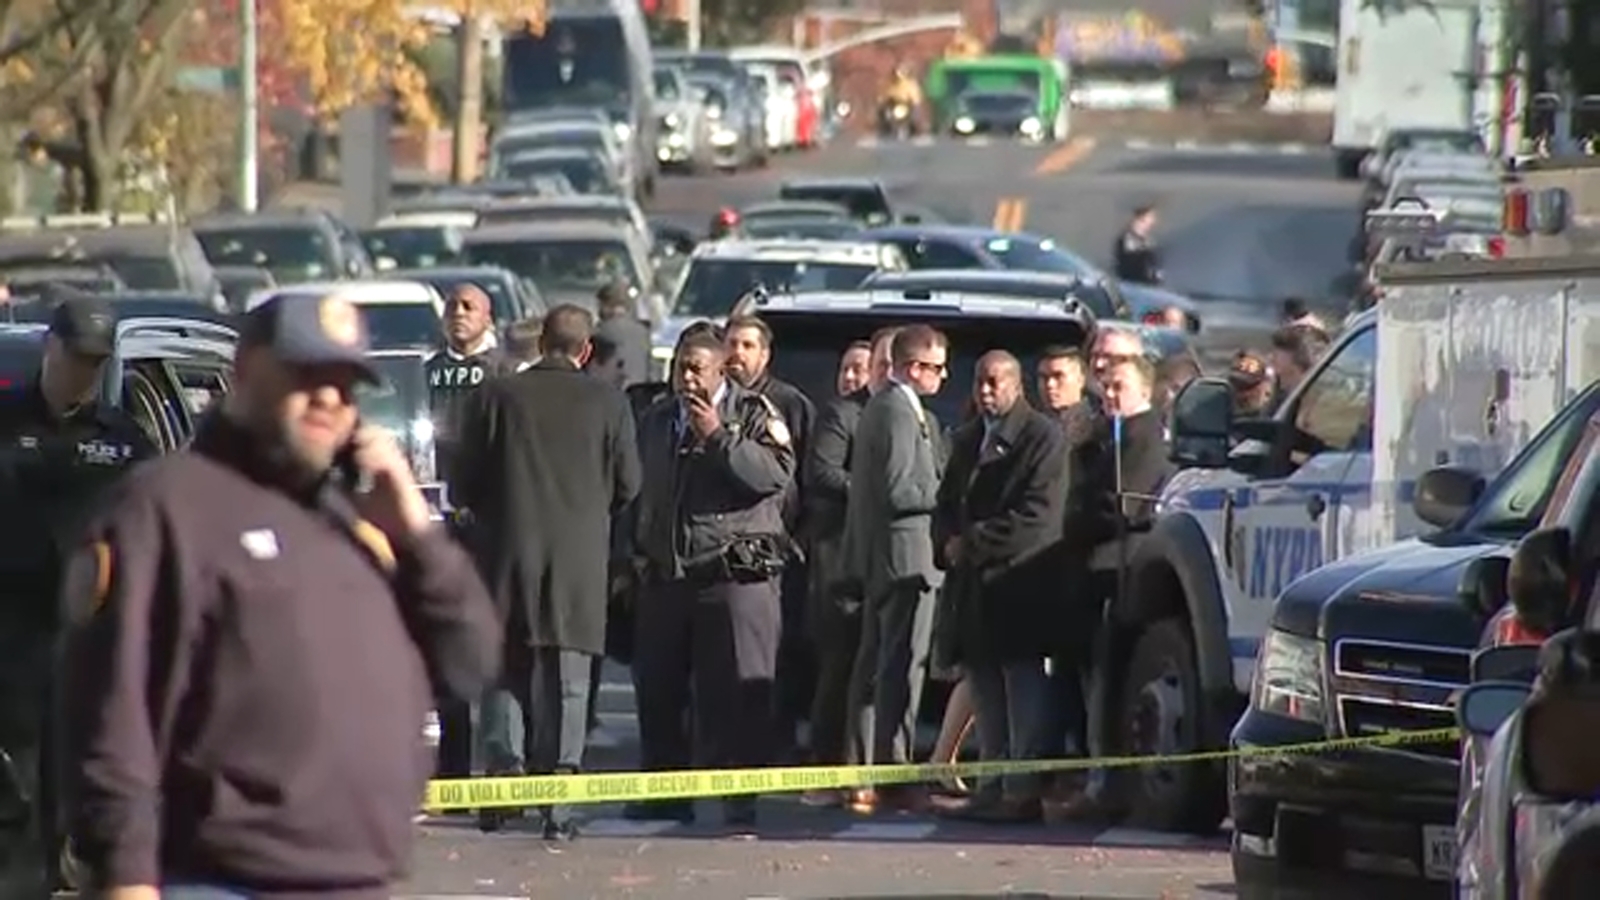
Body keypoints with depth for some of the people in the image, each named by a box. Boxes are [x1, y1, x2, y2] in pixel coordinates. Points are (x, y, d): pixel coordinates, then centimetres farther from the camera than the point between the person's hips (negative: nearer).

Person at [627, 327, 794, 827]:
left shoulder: (753, 413, 0)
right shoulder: (656, 420, 18)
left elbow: (777, 474, -15)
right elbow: (639, 491, 29)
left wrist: (719, 438, -19)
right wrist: (634, 556, 25)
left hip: (736, 575, -6)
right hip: (665, 575, 6)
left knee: (737, 691, -8)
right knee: (657, 688, 6)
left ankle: (740, 795, -6)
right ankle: (664, 791, 15)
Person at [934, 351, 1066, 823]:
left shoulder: (1042, 437, -6)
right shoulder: (967, 440, 19)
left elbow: (1038, 516, -14)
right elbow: (947, 505, 21)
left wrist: (973, 543, -14)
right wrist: (949, 542, -1)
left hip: (1019, 584, -8)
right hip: (972, 584, 8)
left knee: (1023, 691, -7)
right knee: (986, 694, 9)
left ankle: (1022, 792, -8)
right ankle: (993, 787, 13)